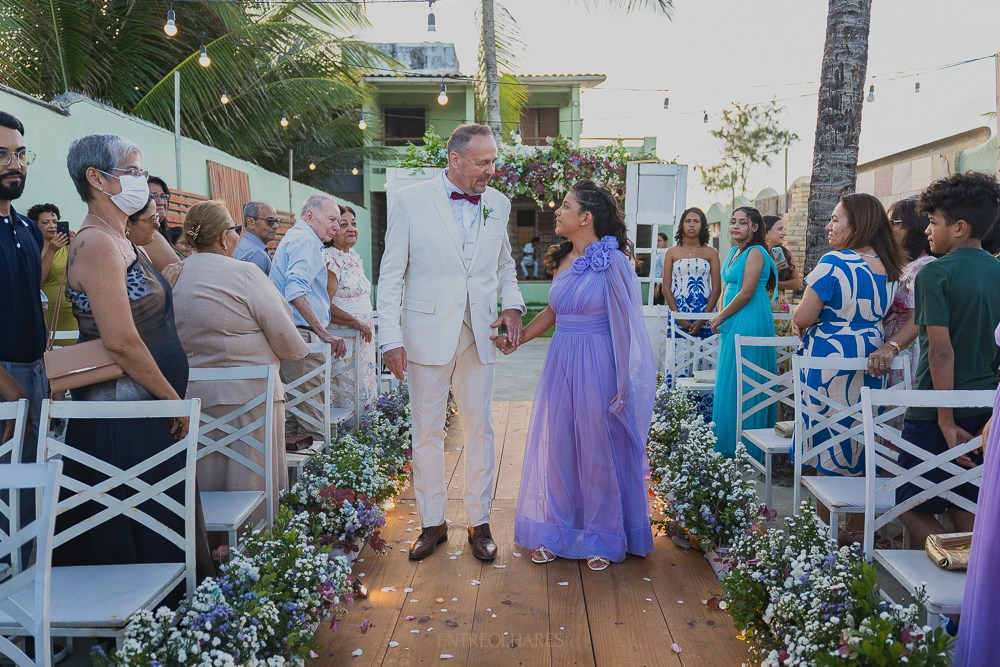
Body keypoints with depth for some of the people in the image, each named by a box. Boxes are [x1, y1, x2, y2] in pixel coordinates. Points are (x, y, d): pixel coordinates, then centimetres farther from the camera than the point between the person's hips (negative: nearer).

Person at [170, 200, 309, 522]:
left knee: (207, 488, 15)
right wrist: (299, 350, 9)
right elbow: (285, 337, -11)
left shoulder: (175, 276, 5)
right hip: (249, 393, -6)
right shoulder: (244, 273, -13)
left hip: (194, 395, 7)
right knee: (254, 490, 4)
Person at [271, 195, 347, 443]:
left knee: (293, 408, 14)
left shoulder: (295, 238, 24)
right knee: (314, 413, -10)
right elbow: (296, 290, -25)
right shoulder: (305, 240, -9)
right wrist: (323, 333, -29)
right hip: (301, 335, -11)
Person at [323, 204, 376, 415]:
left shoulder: (354, 257, 14)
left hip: (363, 337, 9)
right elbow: (325, 306, -20)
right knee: (350, 399, -6)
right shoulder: (329, 259, -12)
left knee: (367, 396, 11)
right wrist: (355, 322, -15)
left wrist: (367, 326, 16)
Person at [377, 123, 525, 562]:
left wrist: (512, 304, -1)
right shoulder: (411, 201, -5)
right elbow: (391, 275, -5)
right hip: (427, 333, -2)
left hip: (479, 335, 3)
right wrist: (390, 339, -11)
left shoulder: (499, 204, 6)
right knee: (427, 432, 8)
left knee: (480, 430, 9)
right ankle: (432, 522, 24)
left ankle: (479, 522, 24)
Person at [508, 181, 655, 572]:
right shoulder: (563, 259, 8)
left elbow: (626, 327, -12)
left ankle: (602, 539, 25)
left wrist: (623, 384, -13)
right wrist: (517, 338, 8)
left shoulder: (612, 261, -12)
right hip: (561, 362, 6)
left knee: (599, 452, 6)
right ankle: (556, 532, 27)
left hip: (597, 367, -6)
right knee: (557, 447, 11)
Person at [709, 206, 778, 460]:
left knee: (741, 383, -3)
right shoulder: (734, 251, 15)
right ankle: (728, 446, 22)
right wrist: (721, 317, 10)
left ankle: (744, 448, 7)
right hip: (732, 325, 10)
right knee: (729, 381, 13)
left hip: (749, 323, -10)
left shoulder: (755, 252, -13)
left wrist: (720, 317, -9)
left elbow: (746, 293, -19)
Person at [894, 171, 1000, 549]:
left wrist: (947, 421, -17)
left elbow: (941, 351, -20)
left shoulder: (935, 273, -13)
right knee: (965, 508, 17)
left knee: (913, 507, 5)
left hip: (938, 411, -7)